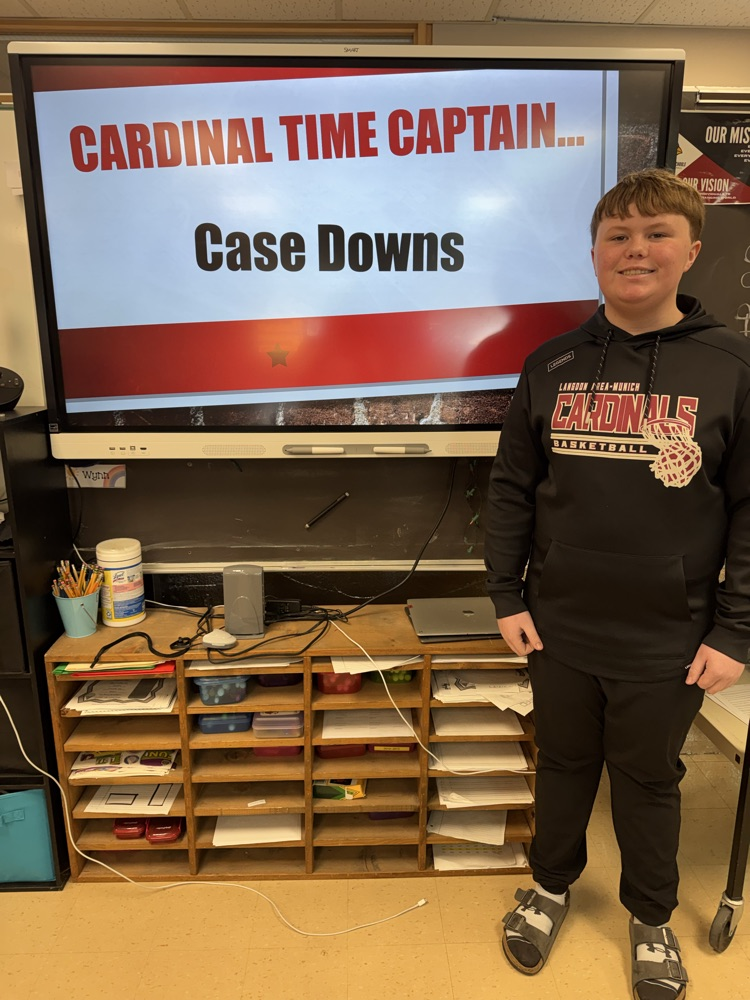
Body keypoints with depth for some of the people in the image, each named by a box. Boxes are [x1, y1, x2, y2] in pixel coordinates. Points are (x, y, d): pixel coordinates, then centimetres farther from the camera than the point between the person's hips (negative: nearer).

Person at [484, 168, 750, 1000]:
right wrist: (506, 596, -1)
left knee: (649, 782, 19)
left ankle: (650, 917, 47)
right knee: (564, 765, 21)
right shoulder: (551, 365, -1)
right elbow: (512, 486, 2)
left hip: (669, 642, -1)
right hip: (560, 627, 2)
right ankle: (551, 884, 49)